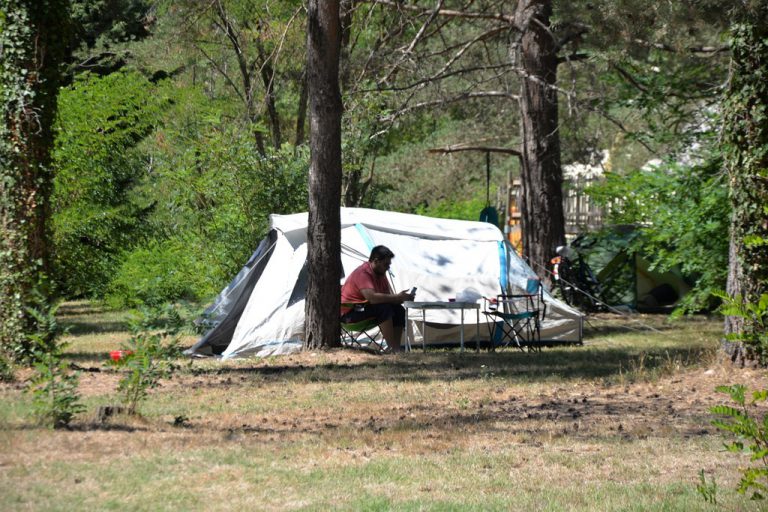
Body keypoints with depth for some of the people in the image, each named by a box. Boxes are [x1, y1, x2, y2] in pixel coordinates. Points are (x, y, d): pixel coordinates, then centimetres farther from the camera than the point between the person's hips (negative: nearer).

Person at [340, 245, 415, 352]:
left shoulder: (380, 273, 7)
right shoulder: (362, 273, -23)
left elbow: (389, 295, 7)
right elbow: (372, 297, -37)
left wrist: (401, 297, -17)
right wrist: (397, 297, -32)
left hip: (365, 309, 9)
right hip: (349, 313, -9)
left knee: (399, 310, -9)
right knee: (384, 308, -31)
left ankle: (396, 349, -13)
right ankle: (393, 349, -31)